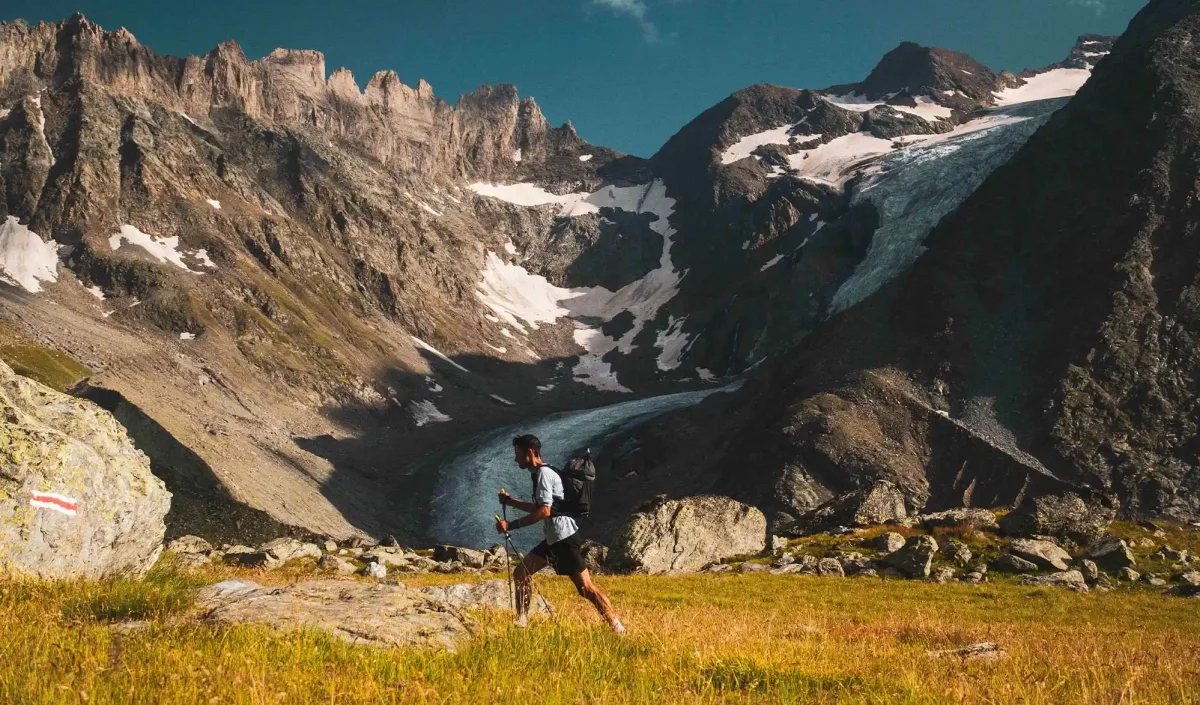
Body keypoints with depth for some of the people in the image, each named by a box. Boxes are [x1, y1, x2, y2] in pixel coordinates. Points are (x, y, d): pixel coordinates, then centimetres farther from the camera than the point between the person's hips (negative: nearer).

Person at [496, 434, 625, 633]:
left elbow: (544, 511, -24)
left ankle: (617, 628, -2)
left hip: (564, 538, -10)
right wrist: (510, 501, 22)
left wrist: (511, 525, -24)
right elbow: (538, 508, 27)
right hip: (553, 538, 10)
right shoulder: (538, 473, 15)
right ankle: (522, 622, 18)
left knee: (585, 588, -8)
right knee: (520, 573, 12)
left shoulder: (544, 474, -15)